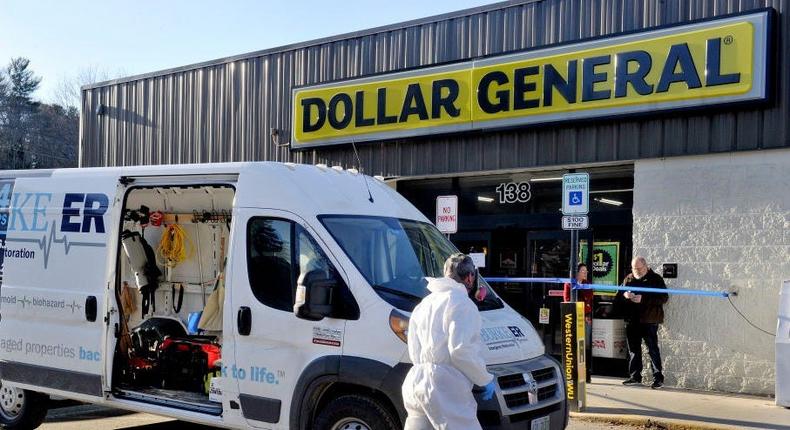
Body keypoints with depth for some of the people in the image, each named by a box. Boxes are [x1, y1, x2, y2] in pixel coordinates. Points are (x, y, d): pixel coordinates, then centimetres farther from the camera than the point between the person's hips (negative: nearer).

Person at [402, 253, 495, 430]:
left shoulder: (424, 303, 21)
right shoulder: (461, 302, -6)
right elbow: (461, 350, -16)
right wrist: (486, 379, -5)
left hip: (416, 381, 9)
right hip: (444, 388, -9)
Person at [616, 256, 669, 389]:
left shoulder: (655, 279, -2)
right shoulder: (628, 279, 14)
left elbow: (664, 298, -11)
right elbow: (618, 298, 18)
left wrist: (643, 299, -20)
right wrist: (624, 295, -7)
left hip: (649, 321, -5)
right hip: (632, 321, 6)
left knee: (653, 349, -6)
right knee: (633, 349, 10)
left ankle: (658, 377, -2)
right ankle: (635, 377, 19)